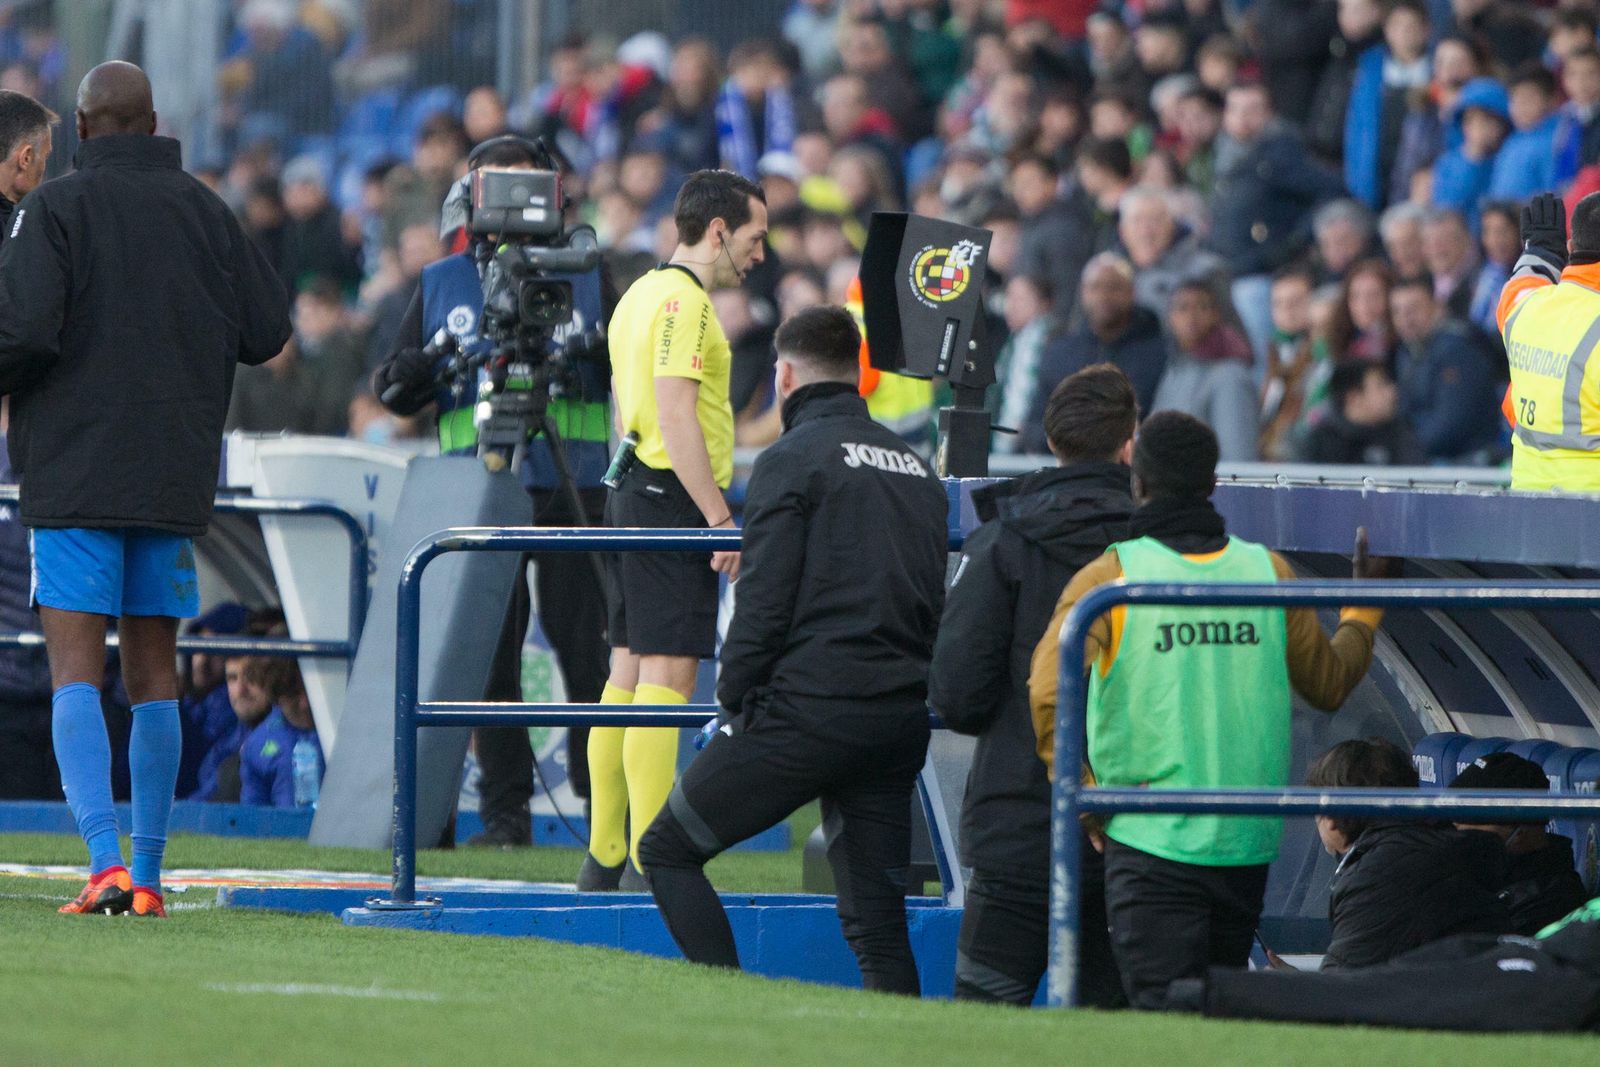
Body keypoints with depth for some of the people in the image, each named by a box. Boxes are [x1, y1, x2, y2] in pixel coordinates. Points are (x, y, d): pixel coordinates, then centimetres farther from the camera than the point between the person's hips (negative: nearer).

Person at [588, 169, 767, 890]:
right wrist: (720, 517, -20)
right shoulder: (684, 301, -13)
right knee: (667, 676, -11)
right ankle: (649, 863, -15)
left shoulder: (641, 295, 19)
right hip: (674, 500, -10)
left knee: (629, 672, 11)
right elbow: (676, 417, -20)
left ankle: (605, 859, 13)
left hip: (633, 497, 10)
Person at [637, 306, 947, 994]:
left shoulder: (793, 459, -4)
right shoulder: (916, 467, 18)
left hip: (808, 708, -7)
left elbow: (765, 601, -10)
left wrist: (734, 699, 0)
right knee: (876, 920, 9)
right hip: (903, 721, 7)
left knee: (667, 851, 5)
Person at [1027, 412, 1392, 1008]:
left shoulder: (1112, 577, -6)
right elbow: (1328, 684, 17)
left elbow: (1049, 691, -18)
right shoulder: (1269, 572, 5)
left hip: (1151, 842, -4)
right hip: (1249, 847, 4)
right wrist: (1364, 609, 34)